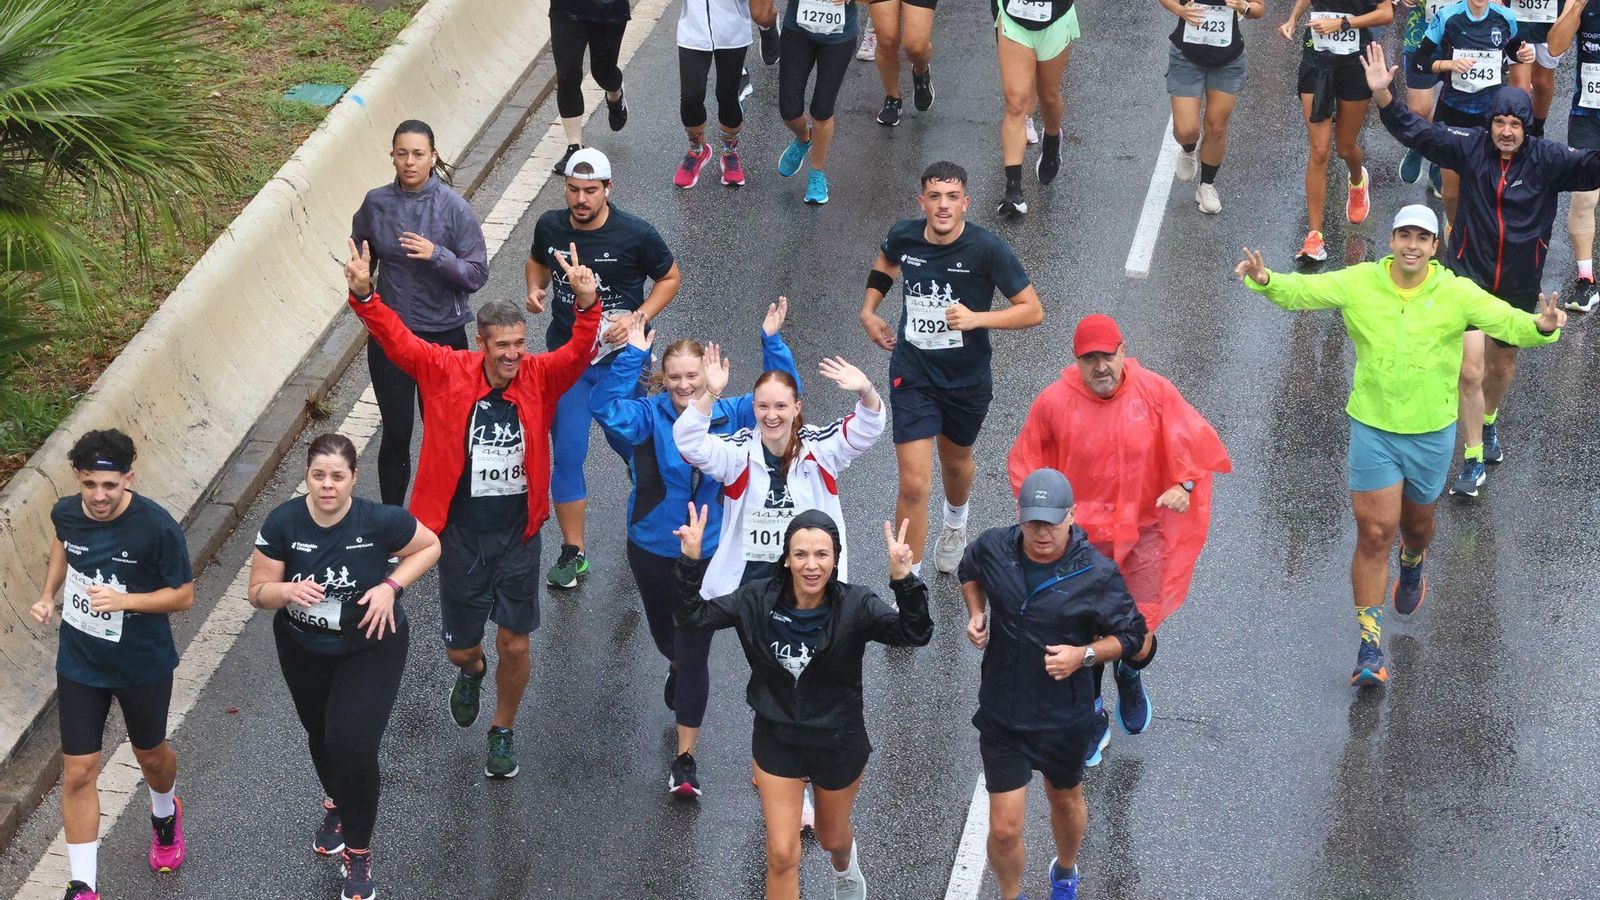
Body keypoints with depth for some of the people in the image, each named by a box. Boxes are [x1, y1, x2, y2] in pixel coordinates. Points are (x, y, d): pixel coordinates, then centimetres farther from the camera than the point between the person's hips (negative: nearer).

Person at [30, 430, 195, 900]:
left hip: (143, 666, -2)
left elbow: (184, 595, -17)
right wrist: (49, 594, 1)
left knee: (150, 755, 22)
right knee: (78, 773, 0)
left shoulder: (157, 527, -27)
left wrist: (124, 600, -31)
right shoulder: (66, 512, -13)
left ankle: (165, 815, 57)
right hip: (79, 663, 2)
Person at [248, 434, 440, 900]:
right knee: (321, 736, 24)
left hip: (371, 648, -3)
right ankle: (336, 805, 57)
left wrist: (391, 586, -23)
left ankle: (358, 852, 12)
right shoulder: (283, 522, -22)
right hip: (303, 649, 3)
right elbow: (258, 592, -13)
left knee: (353, 747, -11)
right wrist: (288, 590, -36)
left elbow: (429, 546, -8)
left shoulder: (379, 521, -26)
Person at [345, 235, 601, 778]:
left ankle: (503, 730, 34)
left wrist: (587, 305, -46)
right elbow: (397, 340, -16)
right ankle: (471, 671, 53)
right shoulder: (449, 373, -10)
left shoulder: (540, 378, -10)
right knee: (459, 647, 14)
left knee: (514, 646, 7)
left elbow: (579, 352, -27)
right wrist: (364, 296, -33)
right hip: (461, 534, 0)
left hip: (518, 534, 0)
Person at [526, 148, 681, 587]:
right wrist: (535, 288, -5)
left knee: (625, 439, 14)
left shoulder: (636, 235, -16)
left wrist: (638, 318, -17)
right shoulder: (550, 226, -5)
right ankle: (573, 551, 10)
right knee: (567, 452, -1)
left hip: (620, 356, -2)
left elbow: (670, 277, -2)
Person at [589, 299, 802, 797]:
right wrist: (632, 355, -37)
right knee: (666, 638, 25)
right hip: (652, 548, 1)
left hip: (708, 553, -1)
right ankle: (679, 671, 62)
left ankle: (685, 758, 8)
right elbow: (607, 408, -32)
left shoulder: (729, 416, -9)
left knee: (694, 654, -1)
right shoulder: (650, 416, -14)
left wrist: (772, 341, -22)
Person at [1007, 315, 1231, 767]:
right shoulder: (1054, 401, -10)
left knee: (1139, 639, 3)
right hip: (1082, 535, 0)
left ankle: (1130, 677, 42)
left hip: (1142, 530, 0)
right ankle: (1093, 718, 29)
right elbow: (1026, 459, 3)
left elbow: (1193, 438, 2)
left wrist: (1183, 484, -13)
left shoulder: (1155, 391, -8)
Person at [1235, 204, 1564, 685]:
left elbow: (1507, 321, -16)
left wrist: (1540, 326, -38)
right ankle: (1369, 646, 3)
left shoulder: (1457, 293, -11)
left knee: (1416, 523, 21)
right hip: (1372, 429, -1)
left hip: (1432, 432, 1)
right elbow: (1303, 290, -12)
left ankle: (1413, 565, 60)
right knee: (1375, 533, -4)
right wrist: (1266, 280, -33)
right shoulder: (1359, 283, -9)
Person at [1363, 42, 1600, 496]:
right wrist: (1382, 95, -23)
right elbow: (1416, 132, -11)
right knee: (1470, 369, -9)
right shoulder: (1470, 149, -11)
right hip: (1469, 276, -1)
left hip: (1518, 284, 1)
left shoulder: (1547, 161, -13)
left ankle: (1489, 421, 52)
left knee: (1502, 366, 20)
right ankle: (1473, 461, 4)